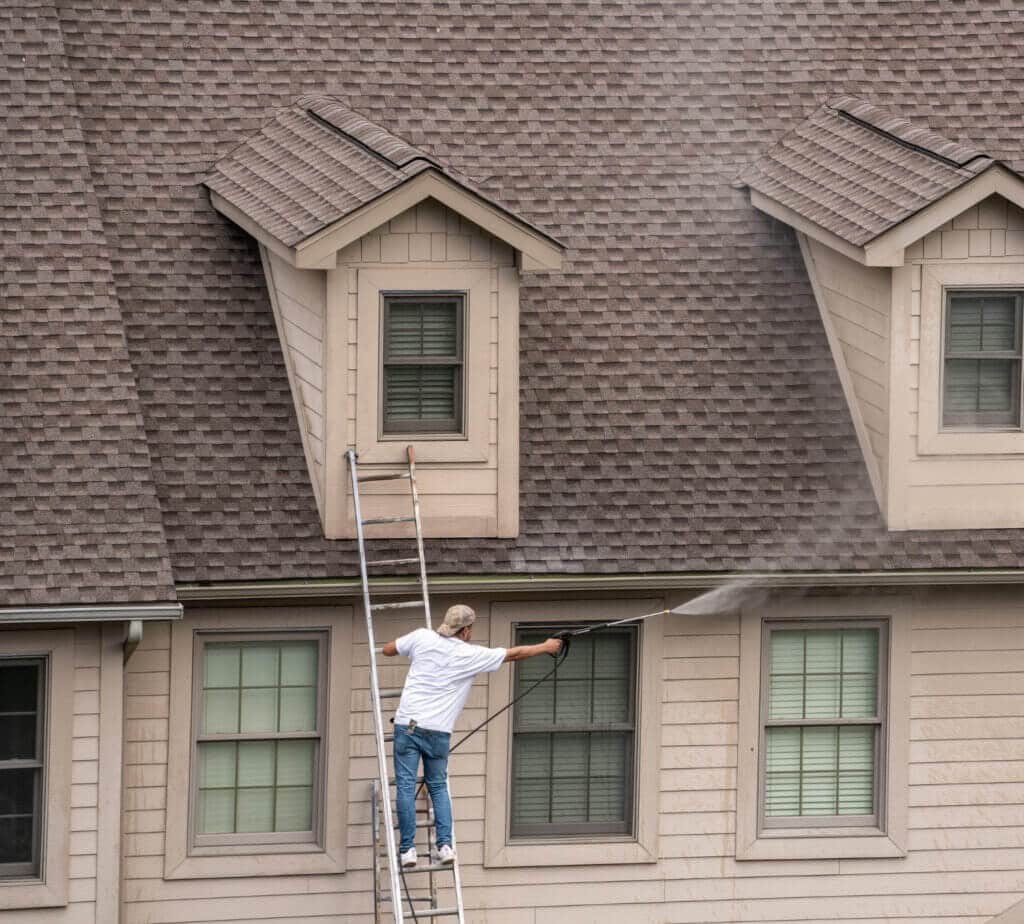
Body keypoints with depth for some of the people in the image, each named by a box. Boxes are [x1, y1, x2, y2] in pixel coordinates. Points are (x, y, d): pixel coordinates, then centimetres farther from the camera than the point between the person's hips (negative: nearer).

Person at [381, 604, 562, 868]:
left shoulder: (422, 638, 2)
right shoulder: (472, 655, 0)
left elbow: (387, 650, 15)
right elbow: (514, 653, 11)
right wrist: (546, 647, 25)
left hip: (408, 724, 0)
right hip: (438, 730, 0)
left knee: (406, 786, -1)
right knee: (438, 786, 14)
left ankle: (408, 848, -5)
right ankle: (445, 844, 2)